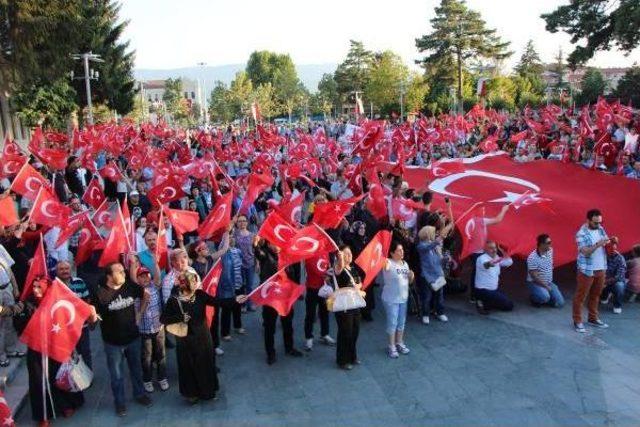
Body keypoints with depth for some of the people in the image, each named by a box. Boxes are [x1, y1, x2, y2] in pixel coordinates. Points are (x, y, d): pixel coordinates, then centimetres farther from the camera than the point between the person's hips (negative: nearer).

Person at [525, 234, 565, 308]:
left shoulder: (550, 251, -2)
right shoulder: (533, 257, -24)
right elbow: (534, 276, -22)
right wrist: (545, 286, -16)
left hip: (549, 283, 7)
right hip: (535, 283, -7)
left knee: (560, 303, -5)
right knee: (545, 297, -34)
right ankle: (533, 297, -1)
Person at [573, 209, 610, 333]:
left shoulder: (600, 229, 4)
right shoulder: (582, 234, -17)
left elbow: (606, 245, 7)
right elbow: (585, 252, -23)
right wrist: (597, 245, -35)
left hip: (601, 268, 7)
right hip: (587, 270, -7)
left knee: (595, 295, 17)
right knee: (581, 296, 3)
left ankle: (593, 318, 31)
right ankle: (577, 321, 11)